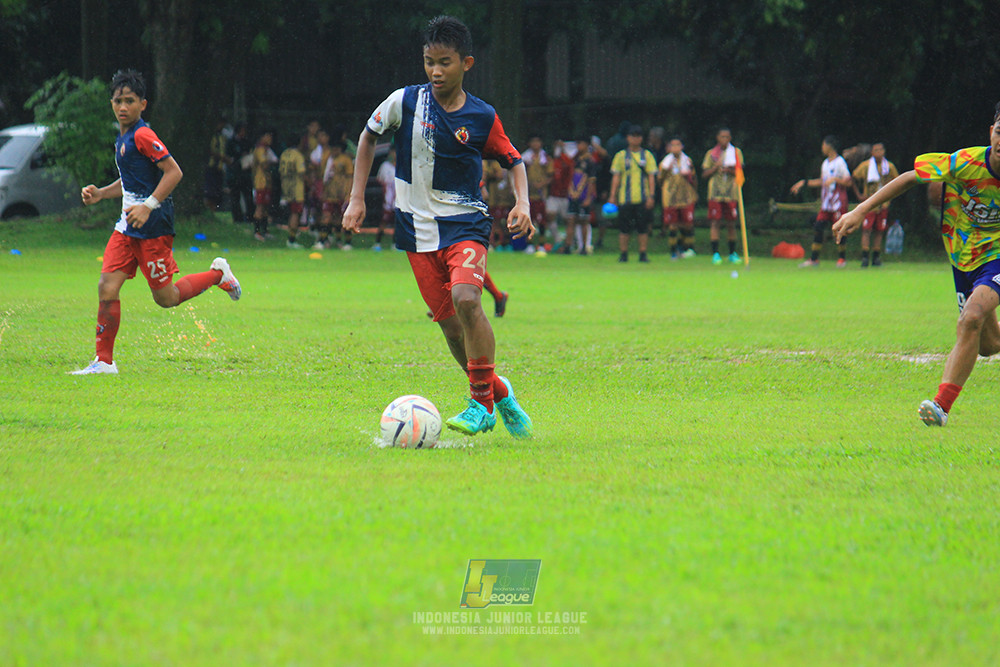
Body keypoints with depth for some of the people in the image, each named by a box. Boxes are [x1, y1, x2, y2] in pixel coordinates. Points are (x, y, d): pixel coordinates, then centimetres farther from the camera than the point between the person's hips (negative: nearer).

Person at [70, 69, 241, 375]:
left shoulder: (142, 136, -14)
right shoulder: (122, 138, 15)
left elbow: (173, 172, -19)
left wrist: (148, 206, -24)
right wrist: (99, 193, 13)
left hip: (153, 228, -8)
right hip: (127, 227, 8)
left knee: (165, 298, 1)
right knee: (107, 287, -4)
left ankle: (218, 274, 24)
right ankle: (104, 362, -2)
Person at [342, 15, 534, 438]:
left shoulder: (482, 118, -4)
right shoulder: (405, 102, -4)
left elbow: (513, 161, 11)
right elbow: (368, 136, 13)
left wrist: (522, 203, -7)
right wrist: (357, 197, 9)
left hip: (465, 222, -2)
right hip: (418, 228, 2)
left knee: (466, 299, -26)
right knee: (449, 324, 1)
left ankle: (482, 400, -16)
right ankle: (499, 393, 22)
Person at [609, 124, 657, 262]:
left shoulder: (647, 155, 9)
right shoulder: (621, 156, 9)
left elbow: (651, 177, 5)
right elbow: (616, 177, 7)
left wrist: (651, 196, -5)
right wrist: (613, 196, 0)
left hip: (643, 199, 0)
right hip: (625, 199, 0)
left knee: (643, 228, -1)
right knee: (624, 228, 0)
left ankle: (643, 255, 4)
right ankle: (623, 255, 7)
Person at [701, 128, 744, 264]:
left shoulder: (737, 152, 10)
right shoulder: (711, 154, 9)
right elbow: (704, 174, 5)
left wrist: (730, 170, -15)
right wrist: (716, 167, -11)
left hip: (731, 193, 1)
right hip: (715, 192, -1)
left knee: (731, 223, 3)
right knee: (715, 222, -8)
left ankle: (732, 253, 14)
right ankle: (715, 254, -7)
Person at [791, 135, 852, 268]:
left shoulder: (840, 162, -8)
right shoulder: (825, 163, 16)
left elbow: (848, 181, -12)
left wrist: (834, 179, -24)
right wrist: (804, 183, 24)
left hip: (838, 203, -8)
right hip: (825, 204, 8)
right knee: (818, 228, 2)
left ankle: (842, 258, 7)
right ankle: (814, 259, 6)